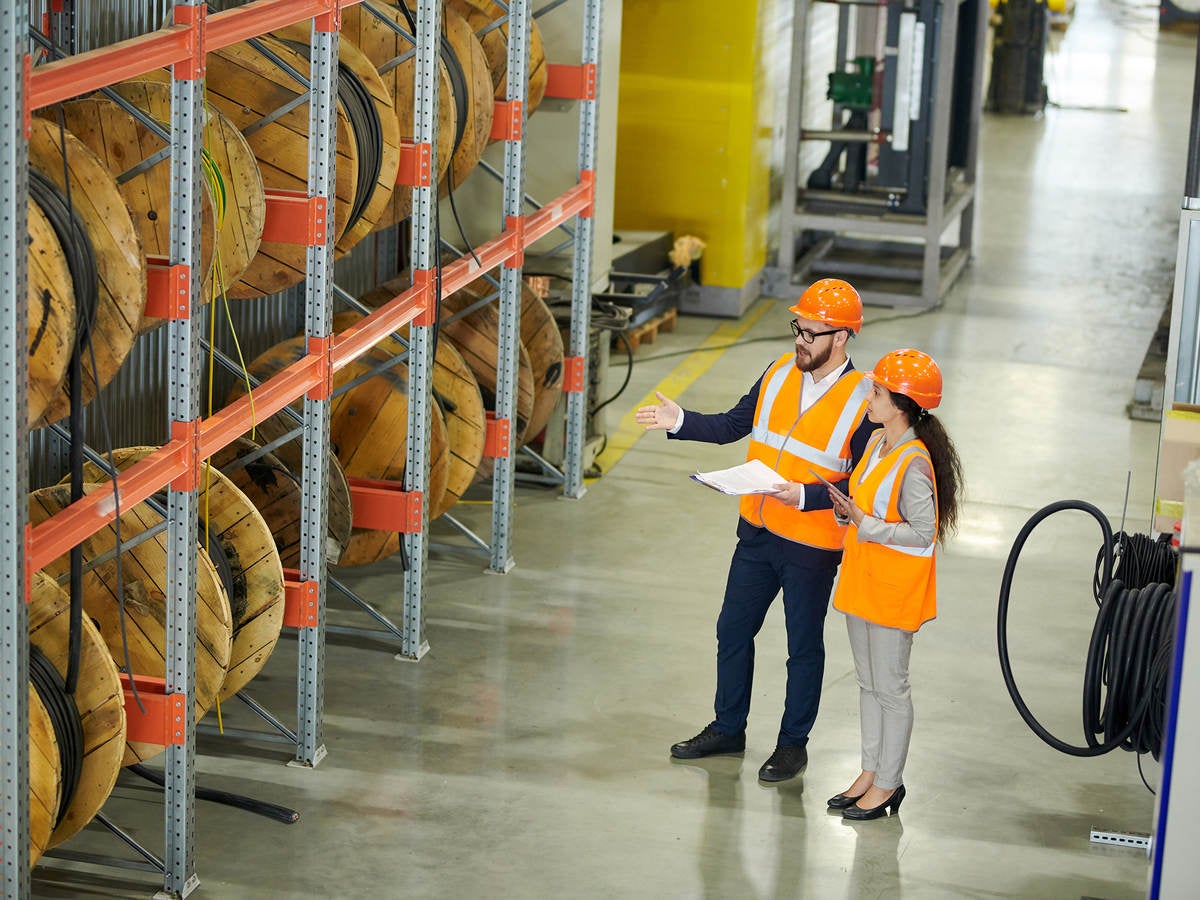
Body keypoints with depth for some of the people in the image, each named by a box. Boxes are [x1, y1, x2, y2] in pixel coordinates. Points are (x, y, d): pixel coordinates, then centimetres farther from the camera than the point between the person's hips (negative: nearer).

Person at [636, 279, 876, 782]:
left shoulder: (862, 401, -16)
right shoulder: (781, 373, 2)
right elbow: (734, 425, 10)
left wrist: (806, 496, -26)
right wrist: (680, 421, -3)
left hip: (812, 547, -6)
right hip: (758, 532, 6)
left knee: (804, 647, 9)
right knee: (733, 630, 15)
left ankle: (793, 744, 24)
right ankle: (728, 729, 31)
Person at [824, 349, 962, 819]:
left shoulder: (913, 463, -23)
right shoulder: (877, 443, 4)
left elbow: (922, 533, -23)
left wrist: (864, 523, -24)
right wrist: (848, 512, -2)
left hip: (896, 587, -9)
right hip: (863, 579, 9)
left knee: (890, 687, 3)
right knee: (868, 682, 18)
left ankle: (888, 783, 15)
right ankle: (871, 771, 29)